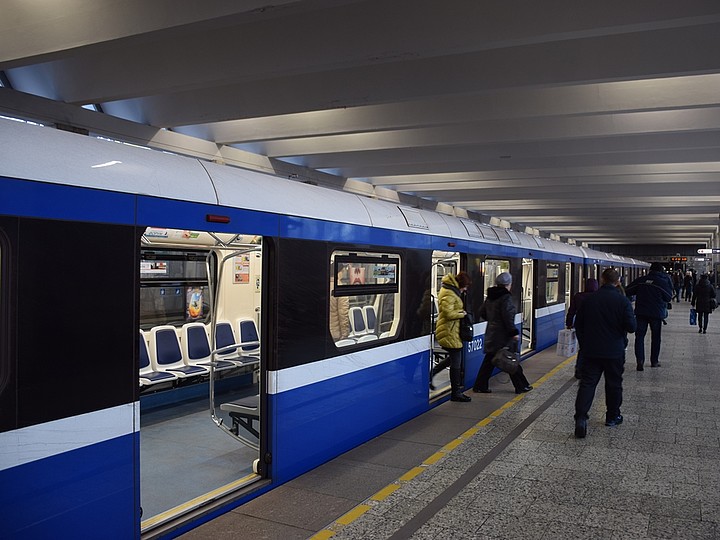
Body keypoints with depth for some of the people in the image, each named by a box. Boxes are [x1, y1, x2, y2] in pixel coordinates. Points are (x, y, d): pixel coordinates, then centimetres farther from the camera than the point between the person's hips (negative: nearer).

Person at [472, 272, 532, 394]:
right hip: (503, 335, -8)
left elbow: (482, 312, 15)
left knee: (489, 360, 11)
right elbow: (508, 317, -21)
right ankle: (521, 386, 15)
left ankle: (480, 386, 11)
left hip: (491, 334, 8)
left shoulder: (490, 297, 8)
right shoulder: (506, 297, -16)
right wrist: (514, 332, -16)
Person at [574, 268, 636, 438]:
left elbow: (578, 324, 4)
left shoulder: (589, 299, -3)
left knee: (587, 383, 0)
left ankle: (581, 417, -13)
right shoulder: (623, 301, -11)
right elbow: (631, 327, -13)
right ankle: (612, 416, 28)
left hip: (592, 350, 1)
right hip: (615, 351, -1)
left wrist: (584, 344, 17)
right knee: (613, 384, 15)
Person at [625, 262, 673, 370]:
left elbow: (627, 292, 4)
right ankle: (654, 361, 20)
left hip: (641, 312, 1)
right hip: (657, 313, -1)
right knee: (656, 337, 13)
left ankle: (640, 360, -16)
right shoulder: (663, 282, -5)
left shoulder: (640, 280, 1)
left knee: (640, 336, 1)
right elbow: (668, 297, 1)